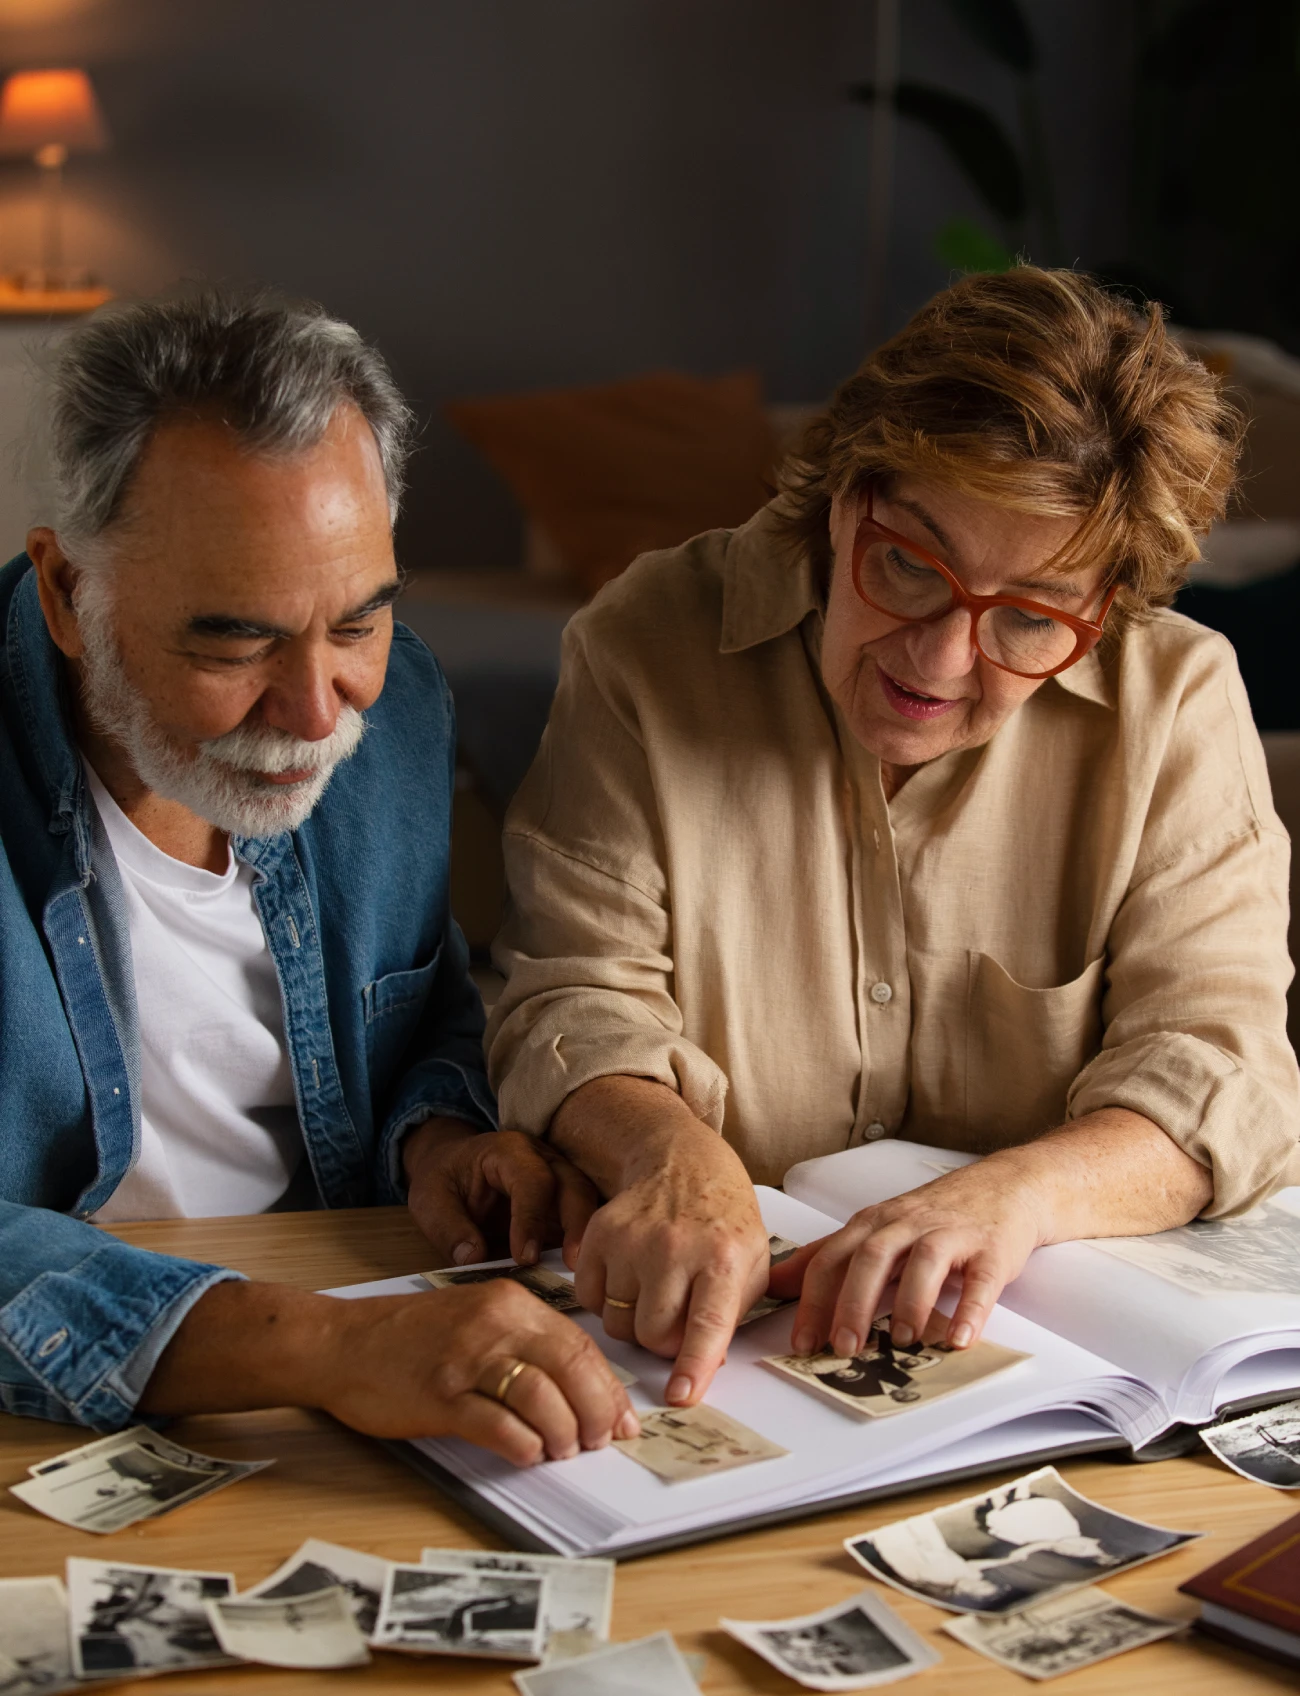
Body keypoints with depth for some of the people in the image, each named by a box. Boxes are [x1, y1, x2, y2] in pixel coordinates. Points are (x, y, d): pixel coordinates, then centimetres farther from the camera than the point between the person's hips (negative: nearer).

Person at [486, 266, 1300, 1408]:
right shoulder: (648, 646, -4)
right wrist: (674, 1154, -26)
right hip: (701, 1317, 1)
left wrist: (1024, 1190, -26)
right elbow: (575, 996, -5)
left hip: (1041, 1337, 0)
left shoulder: (1179, 699, -4)